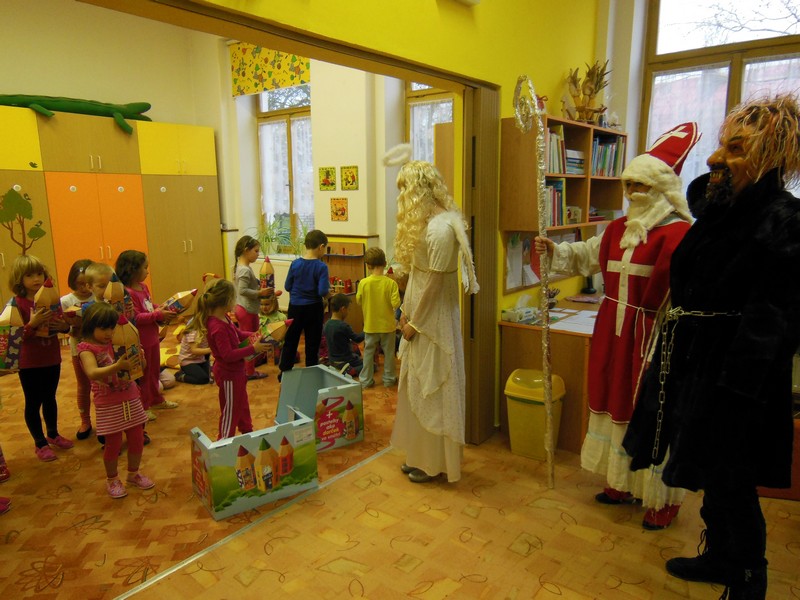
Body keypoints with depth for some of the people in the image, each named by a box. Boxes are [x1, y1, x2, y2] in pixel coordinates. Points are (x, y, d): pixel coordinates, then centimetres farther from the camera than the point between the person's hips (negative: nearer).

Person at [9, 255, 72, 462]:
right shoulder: (17, 303, -13)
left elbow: (62, 324, 11)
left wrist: (63, 326, -10)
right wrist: (33, 324, -31)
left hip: (52, 359, 4)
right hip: (29, 363, -4)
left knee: (50, 398, 19)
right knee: (33, 403, 8)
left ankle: (53, 435, 36)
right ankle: (40, 443, 22)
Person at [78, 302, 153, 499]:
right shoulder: (86, 348, -10)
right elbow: (92, 373, -27)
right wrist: (118, 366, -40)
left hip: (131, 399, 5)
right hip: (108, 404, -5)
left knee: (137, 439, 11)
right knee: (113, 444, 4)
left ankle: (133, 474, 32)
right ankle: (112, 480, 28)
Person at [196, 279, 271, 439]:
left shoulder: (224, 318, -2)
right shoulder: (218, 327, -32)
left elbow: (238, 333, 13)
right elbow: (228, 355, -32)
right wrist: (253, 349, -29)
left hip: (236, 370, 10)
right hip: (228, 374, -10)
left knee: (242, 404, 28)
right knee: (230, 409, 8)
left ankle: (247, 432, 47)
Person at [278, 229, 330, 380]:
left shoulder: (295, 264, -5)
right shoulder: (321, 267, -15)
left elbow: (287, 287, 1)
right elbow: (323, 291, -22)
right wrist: (329, 293, 0)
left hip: (295, 307, 3)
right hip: (313, 309, -3)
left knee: (290, 341, 16)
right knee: (312, 344, 10)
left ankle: (284, 373, 26)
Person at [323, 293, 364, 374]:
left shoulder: (327, 324, -2)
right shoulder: (343, 326, -25)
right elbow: (357, 339, -11)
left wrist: (350, 341, 12)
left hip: (333, 361, 8)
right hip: (345, 362, -8)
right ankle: (351, 371, -12)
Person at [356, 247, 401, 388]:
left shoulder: (363, 283, -13)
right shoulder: (391, 283, -16)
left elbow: (358, 300, 0)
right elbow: (395, 304, -18)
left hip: (370, 325, 1)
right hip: (387, 324, -1)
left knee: (368, 352, 14)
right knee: (389, 352, 14)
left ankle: (366, 380, 20)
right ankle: (389, 378, 25)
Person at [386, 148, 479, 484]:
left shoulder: (440, 229, -22)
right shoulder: (427, 222, 10)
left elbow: (434, 283, -21)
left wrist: (414, 323, -13)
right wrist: (406, 313, 7)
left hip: (433, 321, -10)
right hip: (419, 317, 10)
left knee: (430, 391, 4)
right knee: (418, 388, 17)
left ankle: (434, 463, 21)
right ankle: (420, 456, 32)